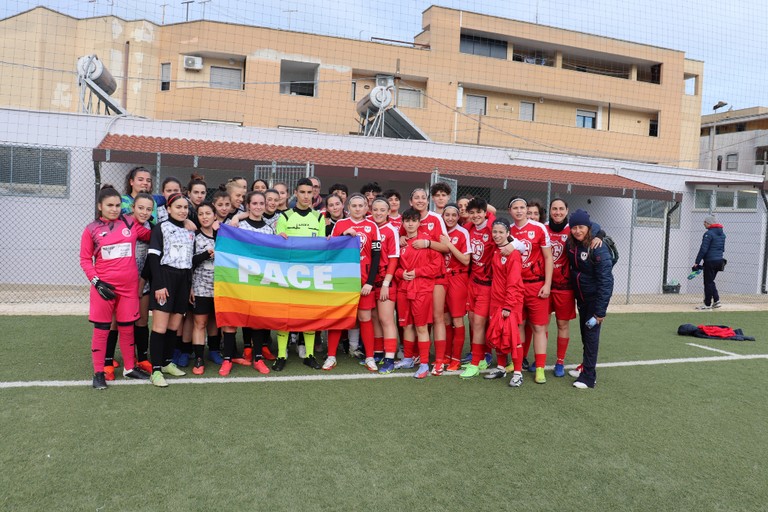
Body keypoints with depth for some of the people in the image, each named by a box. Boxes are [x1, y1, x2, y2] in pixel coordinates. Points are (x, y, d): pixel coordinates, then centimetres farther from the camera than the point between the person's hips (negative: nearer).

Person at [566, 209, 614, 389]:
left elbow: (606, 280, -23)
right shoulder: (571, 245, -2)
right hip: (581, 297, 6)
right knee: (584, 332, 15)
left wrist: (600, 310, -24)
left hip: (595, 298, -6)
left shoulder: (598, 248, -22)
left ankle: (588, 376, 6)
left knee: (591, 333, -2)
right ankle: (585, 367, 30)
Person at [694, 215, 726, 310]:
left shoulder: (709, 234, -14)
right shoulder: (722, 234, 13)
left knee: (708, 282, -1)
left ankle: (707, 304, 4)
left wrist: (697, 262, -15)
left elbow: (703, 249, -18)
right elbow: (722, 249, 20)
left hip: (710, 261, -8)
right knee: (710, 281, 18)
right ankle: (716, 301, 15)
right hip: (719, 260, 8)